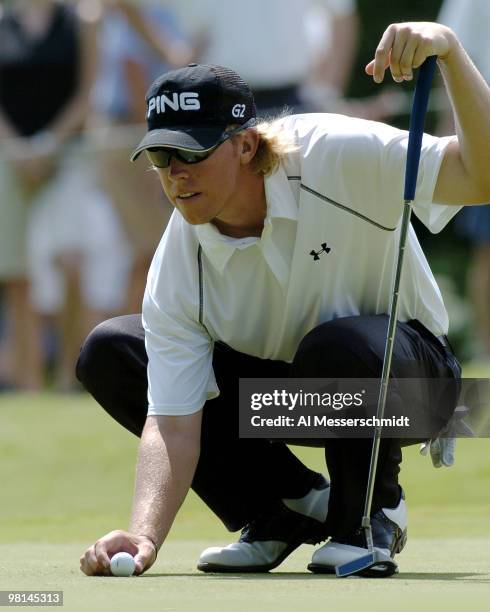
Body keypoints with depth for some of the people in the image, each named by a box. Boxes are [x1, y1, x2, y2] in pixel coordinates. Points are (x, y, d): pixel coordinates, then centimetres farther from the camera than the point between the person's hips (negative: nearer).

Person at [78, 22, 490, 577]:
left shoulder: (338, 157, -27)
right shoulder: (178, 266, -19)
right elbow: (173, 423, -24)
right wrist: (144, 536, -42)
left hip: (404, 369, -4)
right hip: (273, 384, 4)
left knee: (337, 345, -41)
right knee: (108, 352, -13)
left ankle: (371, 512, -9)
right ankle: (292, 504, -3)